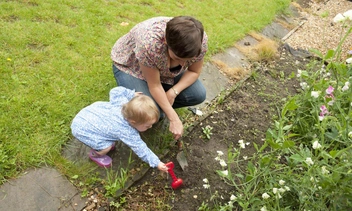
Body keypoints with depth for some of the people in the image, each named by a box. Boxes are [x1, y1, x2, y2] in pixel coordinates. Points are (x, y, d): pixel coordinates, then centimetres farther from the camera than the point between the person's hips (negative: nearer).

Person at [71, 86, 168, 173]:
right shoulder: (128, 133, -28)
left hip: (89, 112, 8)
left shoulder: (124, 103, -16)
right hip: (82, 129, -8)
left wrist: (132, 94, 1)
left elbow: (116, 91, -4)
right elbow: (140, 149, -22)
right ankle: (95, 154, 19)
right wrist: (156, 163, -17)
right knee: (106, 147, -13)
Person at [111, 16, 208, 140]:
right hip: (131, 66, -4)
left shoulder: (199, 40, -28)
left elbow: (194, 71, -10)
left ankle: (161, 105, 7)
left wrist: (173, 92, -25)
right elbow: (154, 86, -29)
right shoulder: (149, 43, -42)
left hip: (164, 69, 5)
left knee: (199, 95, -15)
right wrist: (174, 119, -26)